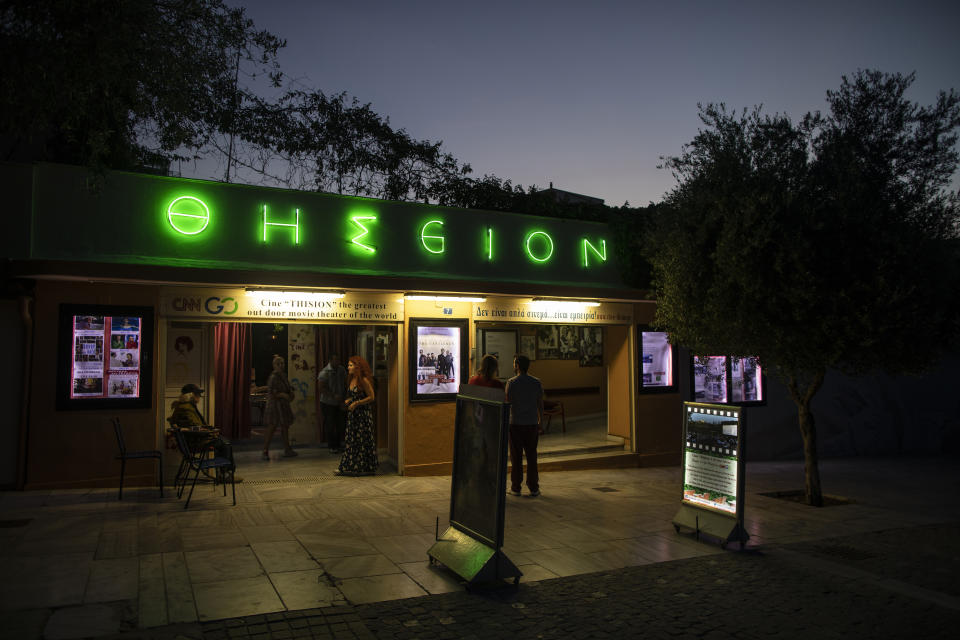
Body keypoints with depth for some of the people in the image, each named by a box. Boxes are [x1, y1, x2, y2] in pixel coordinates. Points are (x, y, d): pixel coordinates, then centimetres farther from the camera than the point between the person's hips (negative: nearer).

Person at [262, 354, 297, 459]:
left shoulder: (283, 375, 10)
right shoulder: (273, 377, -16)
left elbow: (288, 388, 23)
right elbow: (271, 394, -22)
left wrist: (291, 393, 2)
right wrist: (284, 395, -18)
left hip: (284, 406, 9)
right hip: (275, 405, -9)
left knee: (285, 427, 15)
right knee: (271, 428, -9)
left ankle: (287, 450, 24)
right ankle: (265, 452, -3)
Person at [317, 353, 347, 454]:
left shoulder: (342, 370, 3)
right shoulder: (324, 372, -14)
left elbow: (345, 385, 10)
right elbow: (321, 388, -18)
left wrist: (344, 398, 1)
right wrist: (334, 395, -25)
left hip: (339, 403, 5)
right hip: (328, 403, -5)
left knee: (340, 424, 6)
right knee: (330, 425, 0)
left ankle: (338, 445, 17)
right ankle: (332, 447, 11)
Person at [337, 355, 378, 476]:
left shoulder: (364, 380, -13)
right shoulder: (351, 380, 12)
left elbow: (371, 397, -14)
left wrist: (356, 403, -16)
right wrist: (348, 401, 2)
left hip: (363, 414, -8)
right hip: (352, 414, 8)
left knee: (362, 440, -2)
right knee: (350, 439, 8)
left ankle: (364, 467, 6)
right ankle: (350, 466, 14)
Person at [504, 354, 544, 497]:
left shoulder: (511, 382, -8)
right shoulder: (537, 383, 2)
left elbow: (507, 403, -8)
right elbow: (540, 405, 5)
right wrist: (539, 422, 14)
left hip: (515, 424, -3)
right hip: (532, 424, 3)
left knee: (516, 457, 5)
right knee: (531, 456, 8)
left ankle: (516, 488, 10)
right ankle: (533, 488, 10)